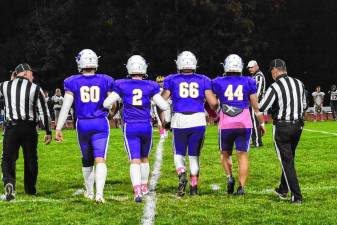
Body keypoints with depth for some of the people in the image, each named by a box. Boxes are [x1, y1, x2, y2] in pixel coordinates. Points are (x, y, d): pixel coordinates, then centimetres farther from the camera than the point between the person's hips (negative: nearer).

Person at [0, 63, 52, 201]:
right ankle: (30, 189, 26)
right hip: (29, 128, 0)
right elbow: (44, 113, 0)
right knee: (30, 159, 15)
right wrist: (48, 132, 7)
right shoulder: (35, 89, -2)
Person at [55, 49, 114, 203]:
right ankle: (99, 193, -21)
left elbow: (66, 106, -5)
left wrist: (58, 128, -3)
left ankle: (89, 192, 31)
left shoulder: (73, 82, -2)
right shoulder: (105, 81, 0)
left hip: (82, 124, 1)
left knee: (87, 160, 18)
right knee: (100, 160, -5)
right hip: (101, 123, -1)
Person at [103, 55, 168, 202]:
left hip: (130, 127, -1)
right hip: (146, 126, 1)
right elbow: (164, 106, -3)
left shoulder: (121, 85, -3)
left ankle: (137, 191, -20)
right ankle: (144, 187, 34)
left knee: (134, 160, -4)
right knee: (144, 158, 21)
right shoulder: (150, 86, -2)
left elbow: (106, 104, -2)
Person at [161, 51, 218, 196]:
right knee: (194, 155, 14)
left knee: (179, 154, 13)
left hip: (179, 120, -1)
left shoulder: (171, 80, 4)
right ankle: (194, 186, 12)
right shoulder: (203, 80, 6)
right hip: (198, 120, 1)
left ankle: (182, 174, -14)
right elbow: (213, 103, 0)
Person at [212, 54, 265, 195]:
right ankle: (241, 187, 0)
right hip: (244, 125, 0)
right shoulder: (249, 82, 3)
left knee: (225, 153, 19)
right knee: (243, 155, 5)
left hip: (226, 125, 0)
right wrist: (261, 123, 17)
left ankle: (229, 177, 0)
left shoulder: (218, 83, 1)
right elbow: (256, 106, 7)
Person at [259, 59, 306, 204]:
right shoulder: (299, 84, 3)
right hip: (298, 125, 6)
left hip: (282, 127, -6)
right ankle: (283, 189, 35)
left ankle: (296, 196, -1)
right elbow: (304, 106, 13)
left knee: (287, 162, 1)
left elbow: (260, 108, -16)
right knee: (289, 158, 21)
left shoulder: (275, 87, -16)